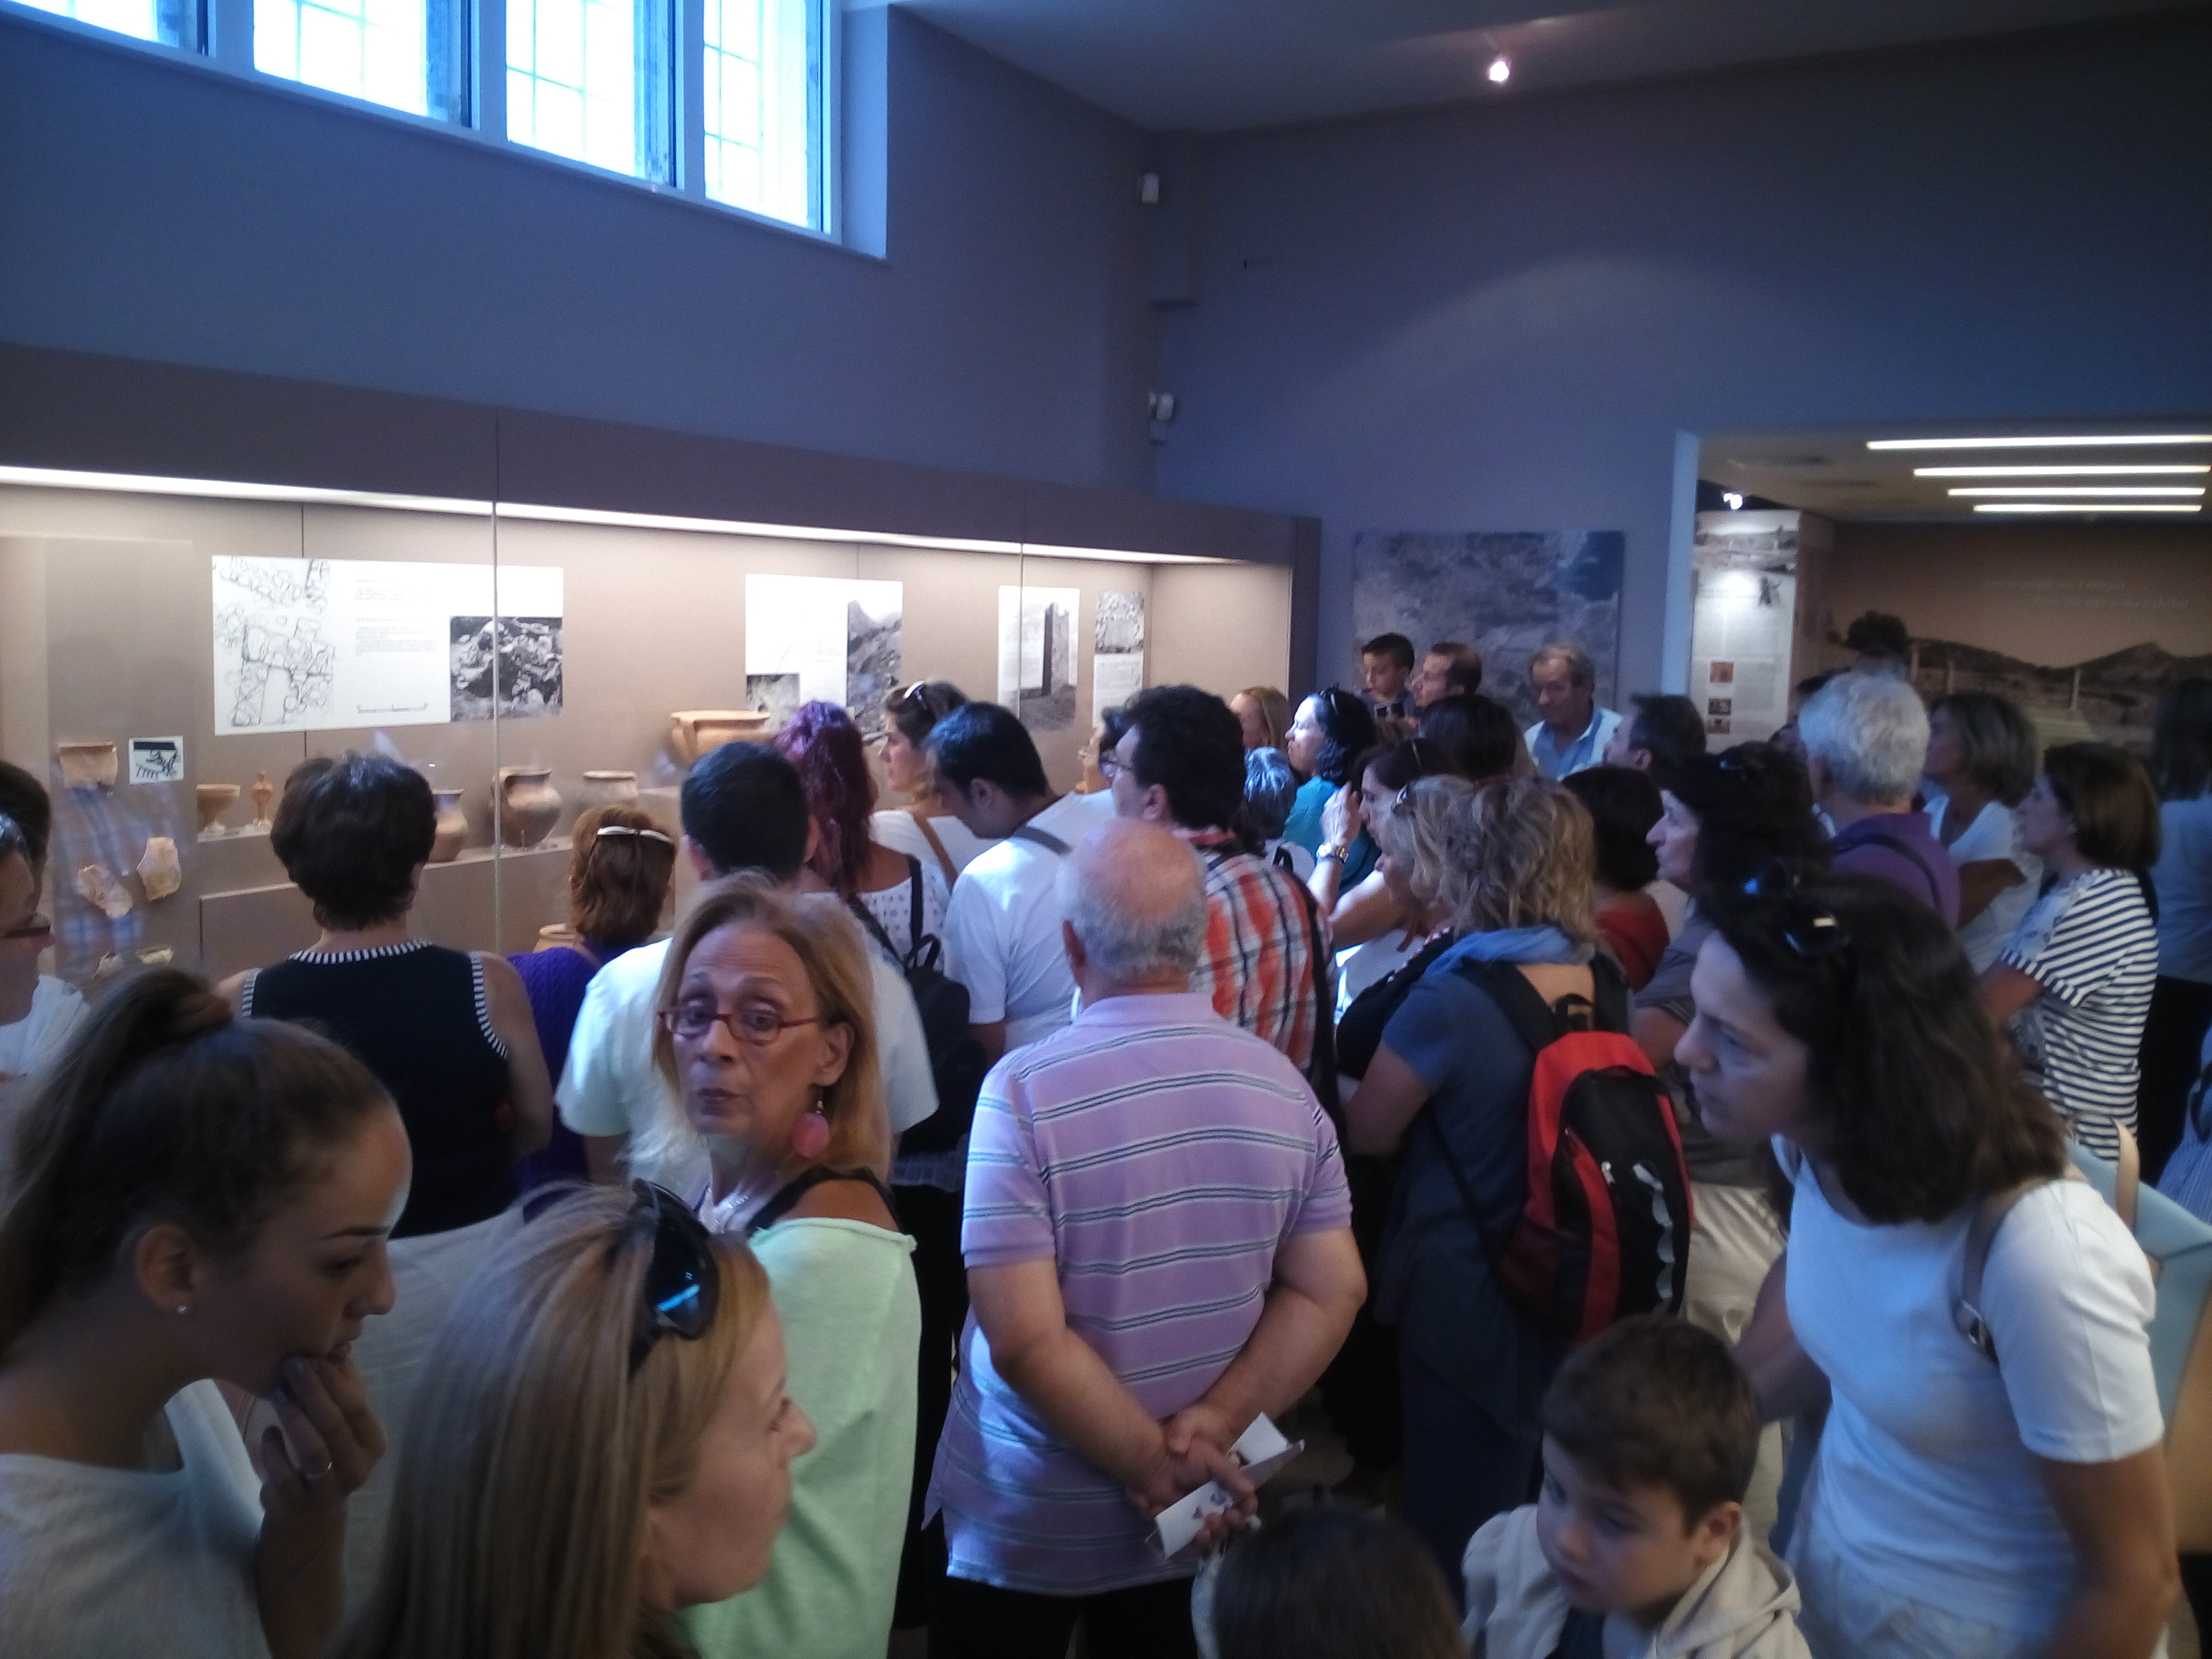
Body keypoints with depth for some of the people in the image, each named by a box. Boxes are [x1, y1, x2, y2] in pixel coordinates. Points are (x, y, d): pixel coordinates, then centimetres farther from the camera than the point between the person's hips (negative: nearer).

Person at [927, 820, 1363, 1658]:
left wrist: (1153, 1462, -14)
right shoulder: (1282, 1084, -7)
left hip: (1032, 1528, -3)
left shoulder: (1025, 1089, -21)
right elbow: (1332, 1292, -6)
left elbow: (1024, 1338, -24)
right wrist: (1211, 1428, -10)